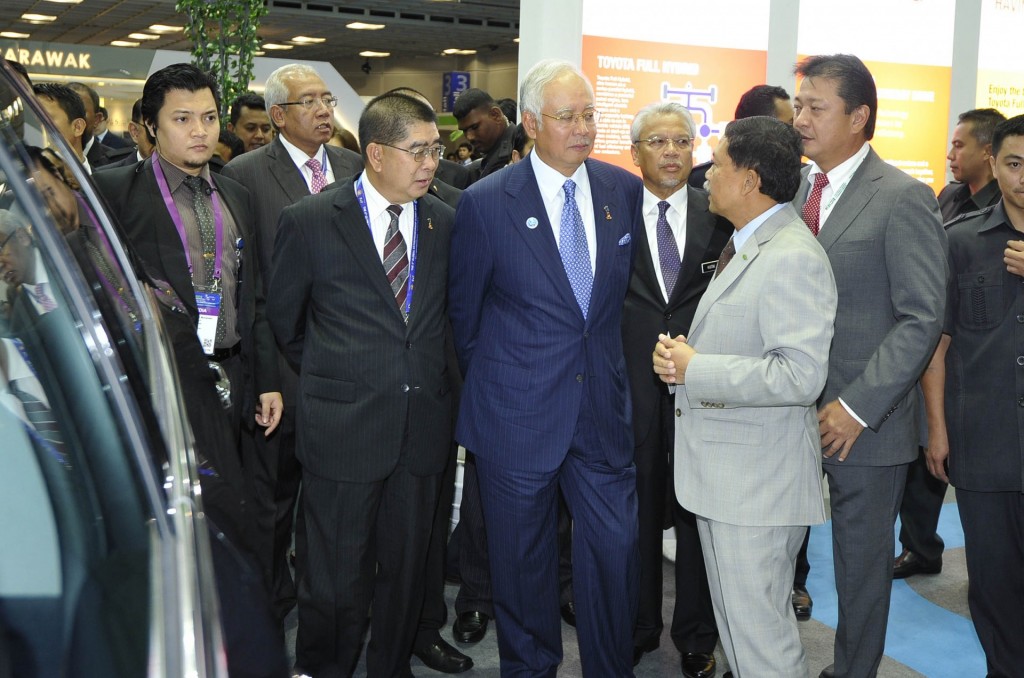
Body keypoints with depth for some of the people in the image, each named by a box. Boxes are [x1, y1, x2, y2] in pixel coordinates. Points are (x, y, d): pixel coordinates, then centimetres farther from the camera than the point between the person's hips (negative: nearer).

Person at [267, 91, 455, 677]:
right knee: (337, 576, 6)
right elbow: (283, 319, 4)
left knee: (407, 568, 15)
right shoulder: (310, 221, -7)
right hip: (344, 425, -3)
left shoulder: (445, 222, 4)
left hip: (424, 425, 4)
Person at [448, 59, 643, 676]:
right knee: (523, 557, 12)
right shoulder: (486, 202, -9)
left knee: (616, 545, 6)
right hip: (518, 414, -2)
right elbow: (463, 307, 2)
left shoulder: (624, 190, 2)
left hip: (602, 408, 3)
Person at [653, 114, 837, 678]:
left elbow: (800, 376, -27)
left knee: (758, 631, -2)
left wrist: (694, 370, -19)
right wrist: (684, 353, 2)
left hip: (758, 479, -10)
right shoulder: (744, 245, 14)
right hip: (721, 471, 10)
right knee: (732, 619, 21)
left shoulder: (793, 258, -19)